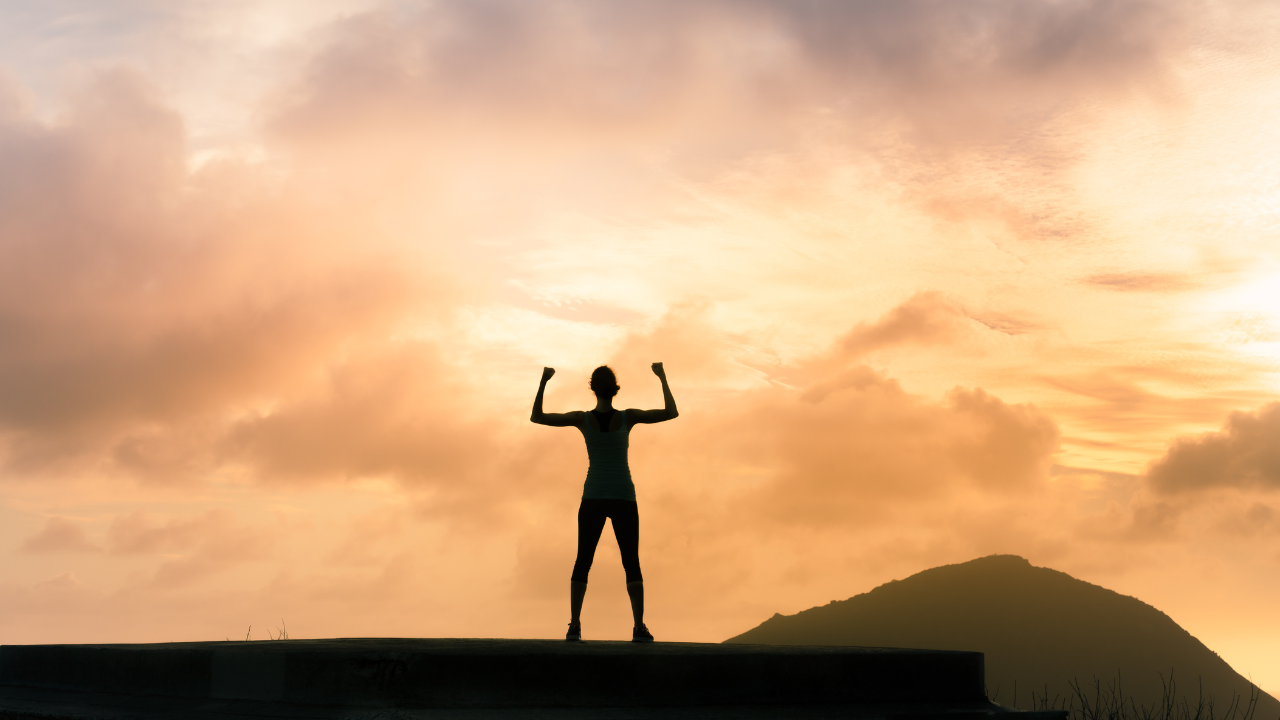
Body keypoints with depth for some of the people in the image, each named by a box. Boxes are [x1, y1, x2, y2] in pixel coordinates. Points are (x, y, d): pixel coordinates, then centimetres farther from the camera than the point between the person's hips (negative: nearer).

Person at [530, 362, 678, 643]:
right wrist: (662, 377, 5)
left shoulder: (582, 418, -7)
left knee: (583, 562, 9)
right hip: (623, 499, -1)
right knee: (632, 564, 2)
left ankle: (575, 626, -6)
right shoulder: (628, 417, -7)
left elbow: (536, 418, -3)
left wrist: (543, 380, 2)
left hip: (593, 498, 1)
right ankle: (639, 627, -14)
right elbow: (672, 413, -3)